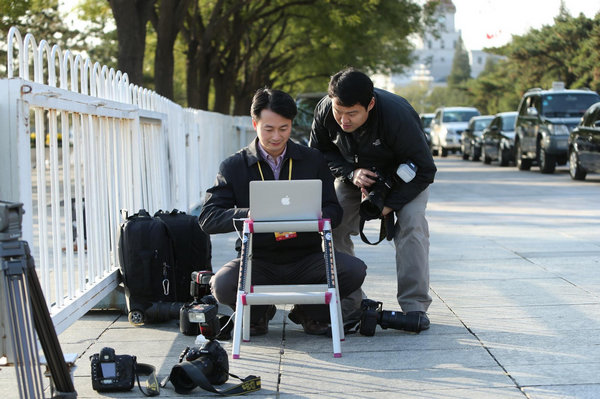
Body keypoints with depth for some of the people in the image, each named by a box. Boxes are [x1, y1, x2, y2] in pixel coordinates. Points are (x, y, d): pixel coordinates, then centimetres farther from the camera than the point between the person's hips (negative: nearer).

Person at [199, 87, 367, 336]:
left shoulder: (313, 161, 7)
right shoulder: (234, 166, 3)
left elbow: (333, 212, 3)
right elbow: (208, 218, -7)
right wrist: (249, 215, -26)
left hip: (307, 258, 1)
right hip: (258, 260, -1)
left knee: (354, 270, -26)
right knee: (222, 285, -32)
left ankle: (311, 312, 6)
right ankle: (258, 313, 6)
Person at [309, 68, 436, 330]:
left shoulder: (396, 116, -38)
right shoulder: (324, 111, -26)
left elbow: (424, 170, -27)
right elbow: (319, 151, -5)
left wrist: (391, 204, -32)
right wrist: (350, 173, -24)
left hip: (405, 176, -4)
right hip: (355, 173, 4)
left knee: (411, 224, -25)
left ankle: (415, 306, -21)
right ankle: (347, 302, -1)